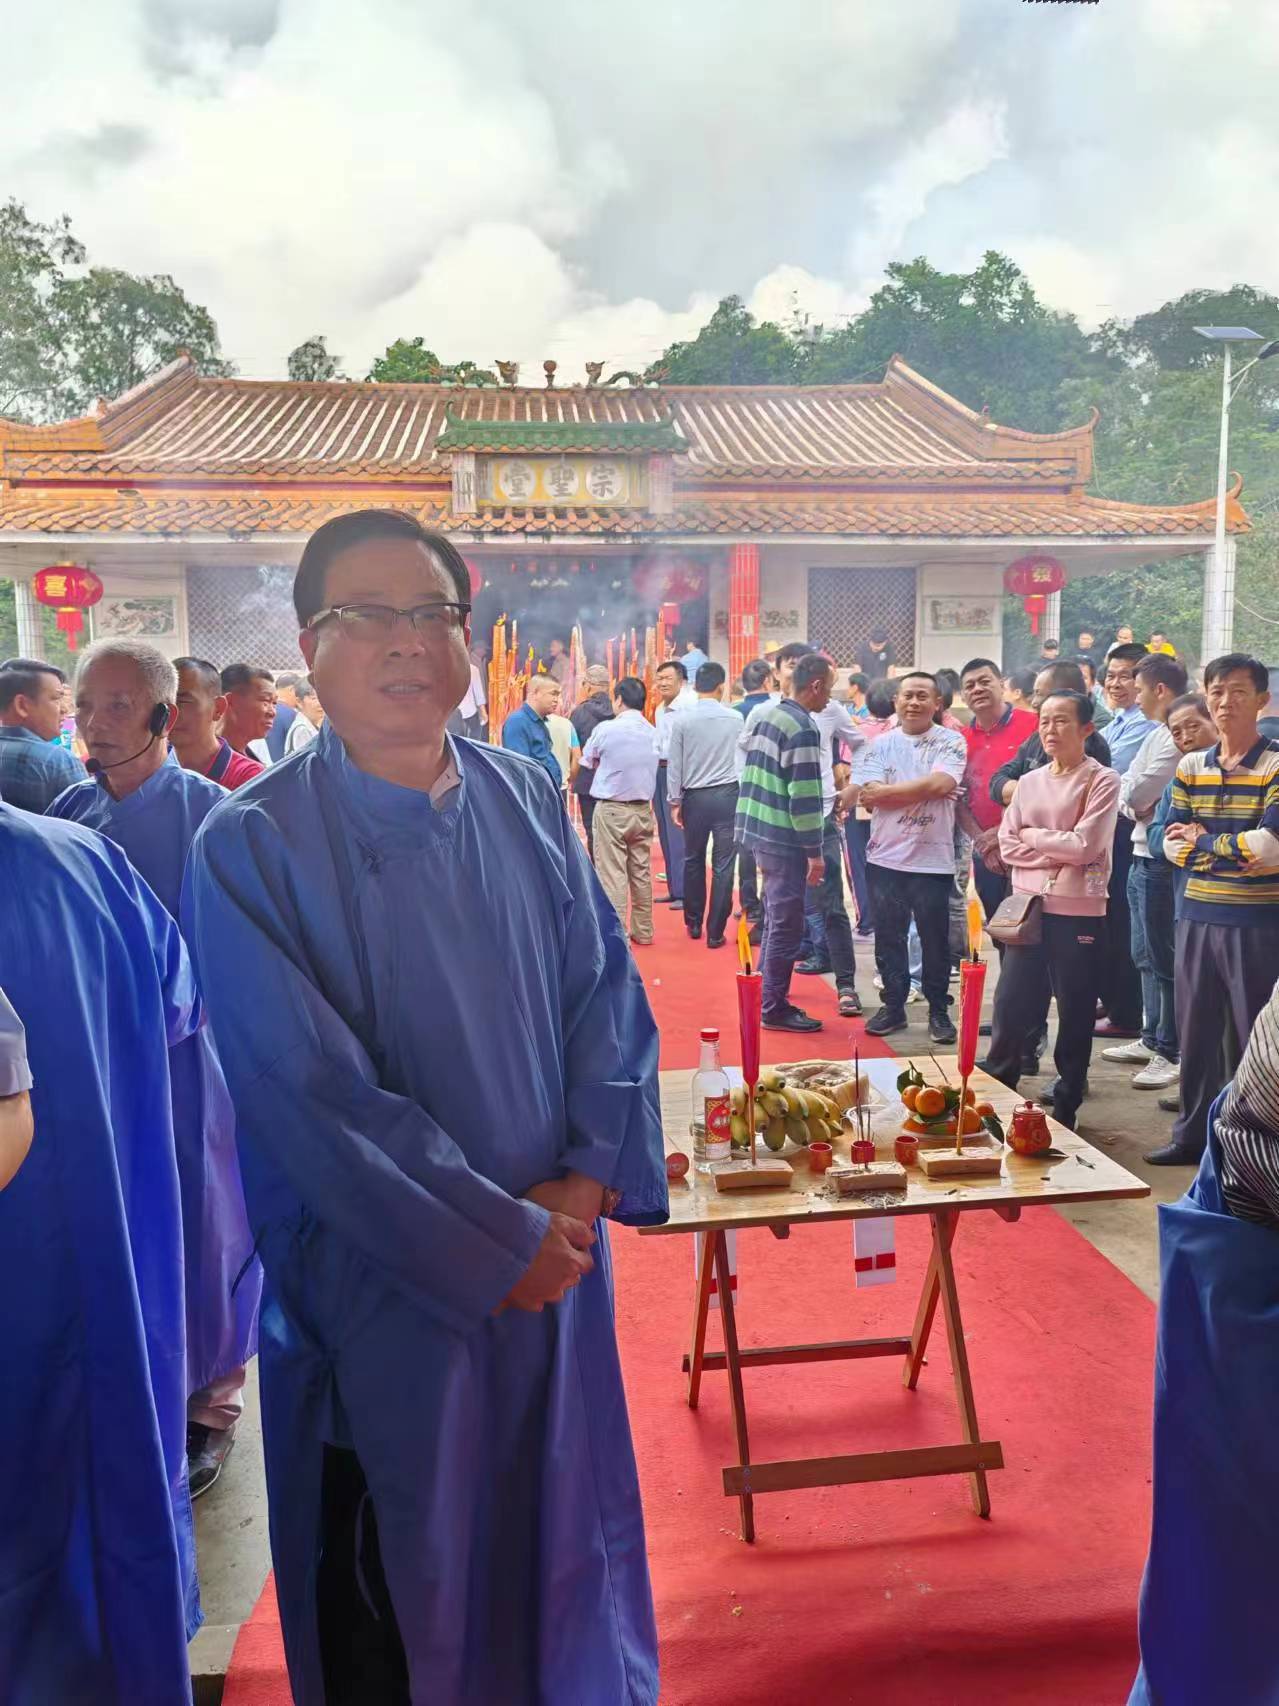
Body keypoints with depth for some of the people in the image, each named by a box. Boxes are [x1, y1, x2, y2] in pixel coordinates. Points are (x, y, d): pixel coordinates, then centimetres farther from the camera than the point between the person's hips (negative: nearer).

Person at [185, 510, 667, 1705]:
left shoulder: (529, 806, 0)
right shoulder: (251, 845, -15)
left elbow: (610, 1000, 2)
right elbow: (312, 1094, -18)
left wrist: (583, 1182, -11)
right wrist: (501, 1239, -15)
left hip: (554, 1261, 5)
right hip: (381, 1289, -4)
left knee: (557, 1533, 23)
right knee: (398, 1595, 16)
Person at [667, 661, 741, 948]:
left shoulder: (682, 721, -4)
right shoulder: (735, 719, -4)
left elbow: (674, 765, -1)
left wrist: (675, 801, 6)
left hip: (695, 797, 1)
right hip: (728, 795, -1)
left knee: (693, 860, 17)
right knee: (723, 865, 3)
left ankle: (693, 923, 28)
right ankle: (715, 932, 5)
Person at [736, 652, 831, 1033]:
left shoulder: (761, 713, 10)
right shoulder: (802, 728, -17)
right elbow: (804, 797, -20)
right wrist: (815, 852, -15)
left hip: (760, 830, 9)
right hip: (784, 838, -9)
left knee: (776, 918, 20)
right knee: (787, 925, 0)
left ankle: (767, 990, 30)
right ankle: (775, 1008, 7)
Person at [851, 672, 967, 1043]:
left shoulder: (951, 742, -1)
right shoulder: (880, 745, 5)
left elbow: (939, 783, -18)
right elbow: (868, 798, -7)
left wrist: (886, 791, -11)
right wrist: (925, 791, -11)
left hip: (933, 859, -2)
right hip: (885, 858, 2)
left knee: (935, 939, 7)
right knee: (888, 937, 10)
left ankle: (939, 1010, 21)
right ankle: (893, 1006, 24)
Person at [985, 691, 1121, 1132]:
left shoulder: (1102, 782, -5)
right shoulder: (1029, 782, 10)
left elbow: (1084, 846, -15)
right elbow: (1008, 846, 3)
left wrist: (1033, 836, -4)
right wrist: (1058, 851, -9)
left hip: (1078, 912, -4)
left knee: (1075, 1012, 6)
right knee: (1009, 1004, 7)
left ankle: (1065, 1108, 20)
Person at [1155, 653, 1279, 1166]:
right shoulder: (1190, 767, 9)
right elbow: (1172, 841, 2)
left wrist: (1204, 841, -7)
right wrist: (1233, 850, -12)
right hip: (1198, 916, 5)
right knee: (1196, 1029, 12)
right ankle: (1192, 1134, 25)